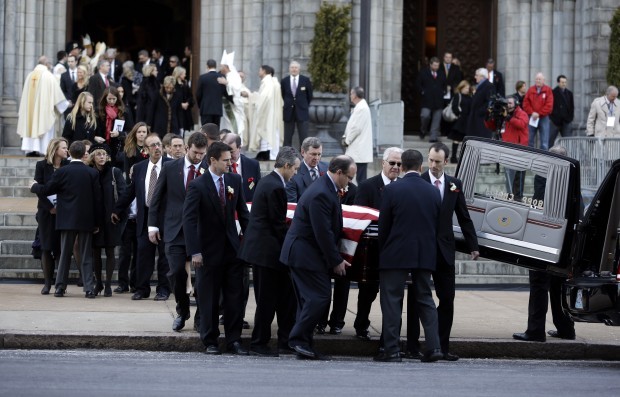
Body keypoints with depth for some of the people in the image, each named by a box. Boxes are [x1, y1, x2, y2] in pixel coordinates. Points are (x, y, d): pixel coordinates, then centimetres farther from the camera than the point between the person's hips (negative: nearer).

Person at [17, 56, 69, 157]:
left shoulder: (30, 75, 3)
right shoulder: (49, 76, -9)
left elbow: (25, 94, 9)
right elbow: (57, 92, -6)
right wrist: (65, 104, 9)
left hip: (30, 107, 4)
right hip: (44, 106, -4)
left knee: (31, 126, 7)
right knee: (43, 126, 1)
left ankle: (30, 149, 2)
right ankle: (42, 150, -4)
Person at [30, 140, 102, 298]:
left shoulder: (62, 171, -7)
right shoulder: (92, 173, -2)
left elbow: (46, 190, -2)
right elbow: (97, 199, 1)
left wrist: (34, 186, 20)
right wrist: (97, 222, 8)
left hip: (67, 219, -1)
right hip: (86, 220, 1)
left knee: (65, 254, 8)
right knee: (86, 256, 4)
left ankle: (60, 287, 9)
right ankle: (89, 288, -1)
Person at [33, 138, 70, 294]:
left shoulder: (68, 166, 4)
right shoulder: (42, 166, 1)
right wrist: (50, 207, -10)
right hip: (46, 211, -1)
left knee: (62, 247, -3)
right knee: (47, 247, -1)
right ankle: (47, 283, 4)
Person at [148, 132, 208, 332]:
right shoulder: (170, 168, 3)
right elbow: (157, 198, 7)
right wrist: (153, 225, 3)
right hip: (175, 230, 0)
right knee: (177, 272, -6)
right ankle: (182, 311, 15)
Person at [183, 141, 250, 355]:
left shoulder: (234, 180, 3)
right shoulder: (198, 186, -11)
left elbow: (242, 212, 10)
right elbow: (189, 219, -13)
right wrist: (194, 252, -19)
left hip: (232, 247, 4)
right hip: (209, 249, -4)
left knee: (235, 297, 4)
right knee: (209, 299, 5)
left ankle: (234, 340, 12)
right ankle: (210, 341, 16)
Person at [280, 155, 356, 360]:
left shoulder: (326, 189, 13)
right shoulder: (321, 194, -21)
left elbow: (329, 230, 18)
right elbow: (323, 232, -22)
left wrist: (336, 258, 16)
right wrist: (336, 261, -15)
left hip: (301, 252, 11)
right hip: (306, 254, -11)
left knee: (310, 299, 12)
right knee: (320, 297, -11)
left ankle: (304, 346, 14)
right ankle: (298, 339, -7)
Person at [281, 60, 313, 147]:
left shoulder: (305, 80, -1)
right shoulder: (284, 81, 3)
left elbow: (309, 95, 9)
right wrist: (286, 105, 10)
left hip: (301, 111, -1)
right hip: (288, 112, 1)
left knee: (303, 137, -2)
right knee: (287, 137, 4)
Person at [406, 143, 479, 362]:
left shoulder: (454, 184, 8)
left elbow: (464, 218, 11)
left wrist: (473, 246, 6)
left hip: (444, 249, 4)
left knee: (447, 299, 5)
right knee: (416, 300, 2)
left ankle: (443, 347, 11)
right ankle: (413, 347, 5)